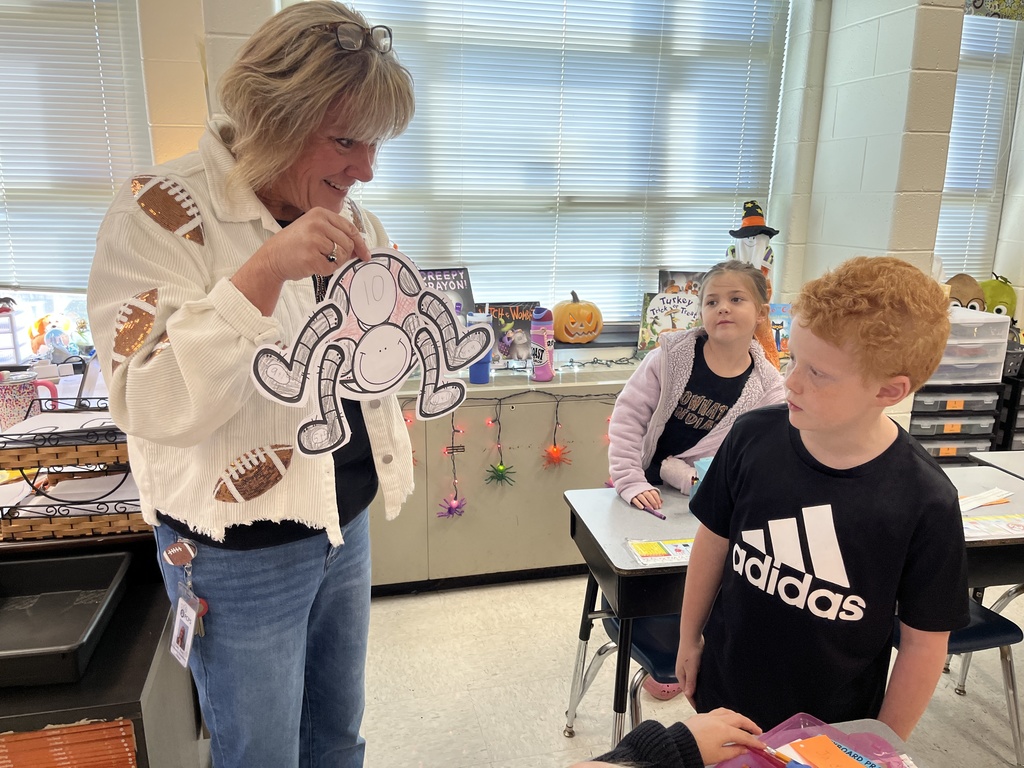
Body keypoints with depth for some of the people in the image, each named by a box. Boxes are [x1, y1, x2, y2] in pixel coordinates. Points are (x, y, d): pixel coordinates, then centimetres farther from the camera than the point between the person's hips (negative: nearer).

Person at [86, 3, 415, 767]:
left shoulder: (351, 217, 3)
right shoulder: (162, 212, -16)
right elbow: (154, 408, -25)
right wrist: (263, 271, -34)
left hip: (346, 525, 6)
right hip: (241, 553, -5)